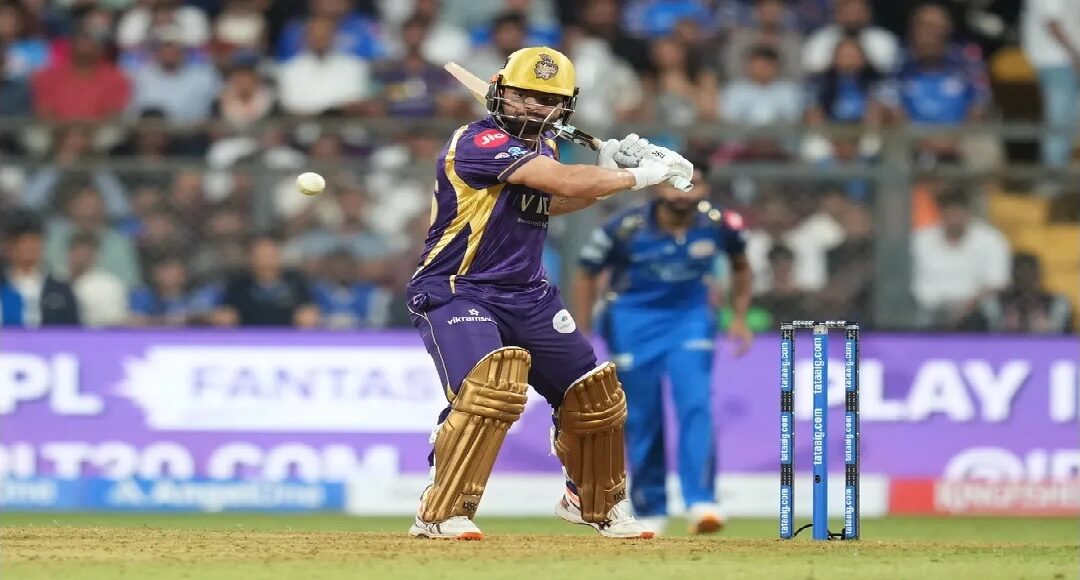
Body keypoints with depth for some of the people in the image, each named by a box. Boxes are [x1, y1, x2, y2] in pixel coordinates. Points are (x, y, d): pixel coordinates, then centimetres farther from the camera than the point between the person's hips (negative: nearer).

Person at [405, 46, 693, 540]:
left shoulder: (539, 145, 6)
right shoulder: (478, 142, -22)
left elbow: (551, 201, 21)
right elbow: (567, 181, -30)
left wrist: (608, 169, 6)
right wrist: (639, 175, -18)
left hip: (528, 295, 9)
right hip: (457, 292, -9)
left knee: (595, 395, 13)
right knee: (490, 386, -32)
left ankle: (594, 504, 38)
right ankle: (440, 514, -24)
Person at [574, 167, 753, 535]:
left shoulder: (719, 225, -13)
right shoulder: (626, 228, -20)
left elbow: (740, 265, 9)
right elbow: (587, 274, -6)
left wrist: (739, 318, 4)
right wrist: (580, 336, -7)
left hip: (690, 317, 1)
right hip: (633, 321, -1)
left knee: (696, 405, -17)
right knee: (641, 417, 1)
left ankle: (701, 502, -19)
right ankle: (650, 510, 16)